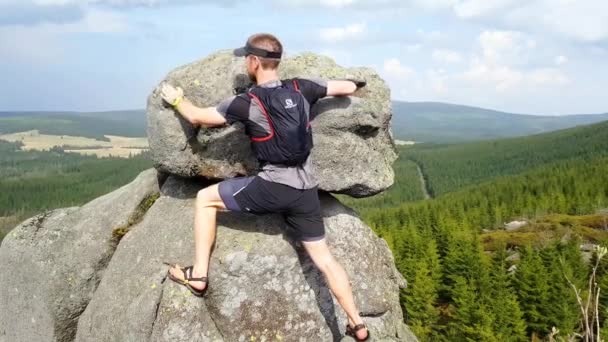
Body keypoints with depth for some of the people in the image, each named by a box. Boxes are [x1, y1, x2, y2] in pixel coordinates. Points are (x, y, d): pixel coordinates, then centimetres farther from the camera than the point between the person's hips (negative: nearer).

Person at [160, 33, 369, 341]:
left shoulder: (249, 102, -7)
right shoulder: (302, 89, 4)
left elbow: (198, 118, 3)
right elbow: (347, 88, 15)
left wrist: (177, 99, 23)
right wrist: (354, 84, 40)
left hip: (273, 187, -5)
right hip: (306, 190, 6)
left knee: (205, 198, 11)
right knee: (323, 259, 13)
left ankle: (198, 275, 12)